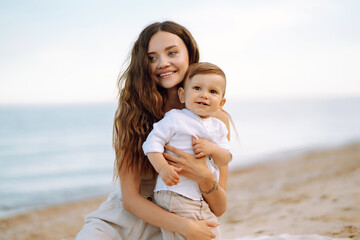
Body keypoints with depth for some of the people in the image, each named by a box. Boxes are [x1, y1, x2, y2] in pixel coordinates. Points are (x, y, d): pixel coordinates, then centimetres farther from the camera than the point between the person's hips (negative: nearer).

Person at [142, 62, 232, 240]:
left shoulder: (218, 127, 13)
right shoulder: (174, 119, -5)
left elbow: (226, 158, 9)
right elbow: (152, 142, -10)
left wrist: (212, 148, -12)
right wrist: (163, 168, -25)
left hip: (205, 200, 6)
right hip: (175, 195, -6)